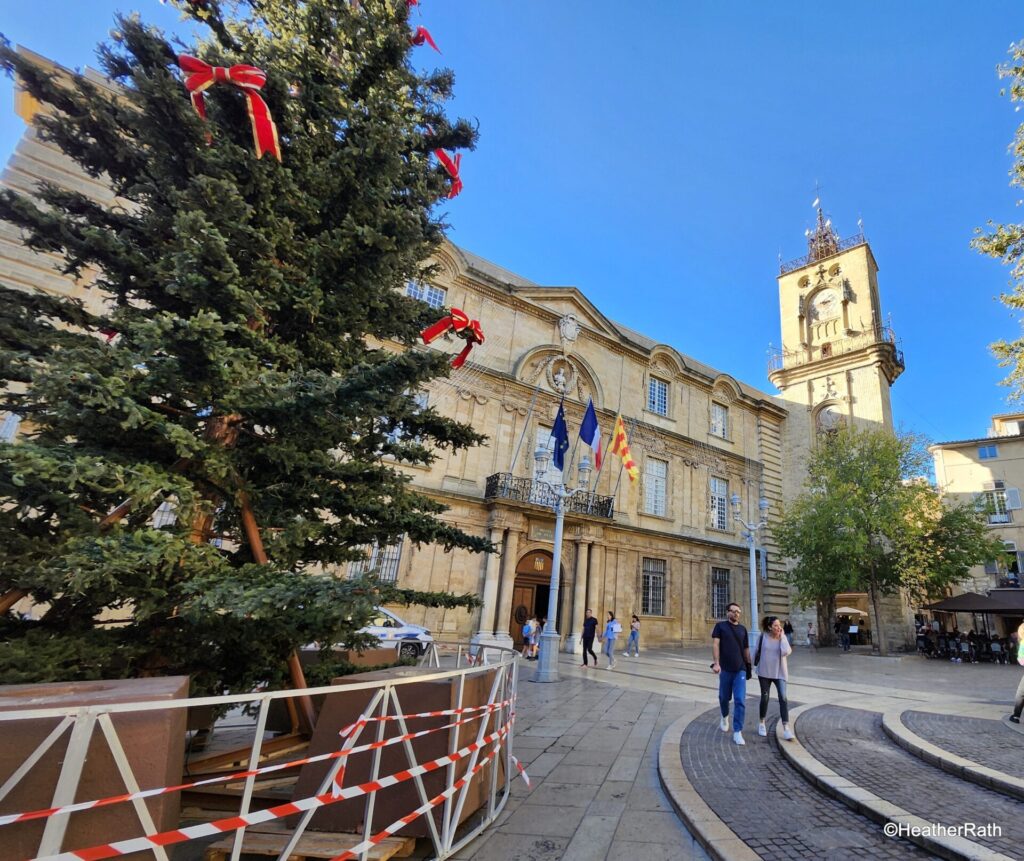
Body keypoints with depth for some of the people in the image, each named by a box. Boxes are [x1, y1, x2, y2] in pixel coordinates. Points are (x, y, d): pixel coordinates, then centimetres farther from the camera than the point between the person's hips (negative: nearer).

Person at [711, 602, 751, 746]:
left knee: (740, 701, -7)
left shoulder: (742, 629, 8)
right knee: (724, 697, 13)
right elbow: (715, 644, -10)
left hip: (740, 669, 2)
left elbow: (746, 649, 15)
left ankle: (737, 732, -2)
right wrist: (716, 663, -20)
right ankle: (725, 717, 42)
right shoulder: (720, 626, -2)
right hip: (725, 669, -1)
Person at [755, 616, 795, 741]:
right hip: (764, 672, 0)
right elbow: (758, 651, 6)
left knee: (783, 698, -13)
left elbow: (786, 652, -25)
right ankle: (761, 723, 28)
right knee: (765, 698, 9)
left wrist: (782, 636, -20)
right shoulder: (764, 637, -7)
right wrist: (754, 664, 12)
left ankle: (786, 728, -11)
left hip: (779, 673, 0)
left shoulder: (783, 638, -7)